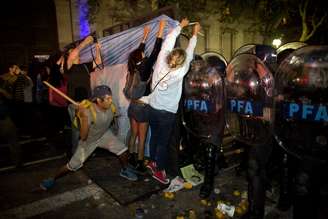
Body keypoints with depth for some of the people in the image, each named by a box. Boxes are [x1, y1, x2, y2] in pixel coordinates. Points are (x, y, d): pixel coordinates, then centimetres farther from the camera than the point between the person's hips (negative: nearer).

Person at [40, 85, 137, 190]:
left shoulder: (110, 106, -21)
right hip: (89, 140, -4)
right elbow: (83, 137, -37)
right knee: (73, 165, 3)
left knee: (123, 150, -4)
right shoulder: (88, 112, -37)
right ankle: (52, 179, 29)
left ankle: (125, 171, 25)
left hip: (104, 134, 4)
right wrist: (84, 117, -43)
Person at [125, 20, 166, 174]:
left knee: (133, 134, 17)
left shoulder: (133, 69, 0)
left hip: (132, 106, 7)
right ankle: (139, 164, 14)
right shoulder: (144, 70, -19)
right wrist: (160, 31, -14)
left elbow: (139, 51, 12)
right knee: (142, 138, 4)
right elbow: (155, 53, -20)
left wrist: (145, 36, 20)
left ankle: (131, 159, 29)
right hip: (142, 108, -7)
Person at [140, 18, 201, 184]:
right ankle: (159, 170, 21)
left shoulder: (160, 64, -14)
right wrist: (194, 35, 5)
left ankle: (152, 162, 40)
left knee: (154, 136, 21)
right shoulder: (179, 73, -22)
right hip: (167, 113, -5)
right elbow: (189, 55, -9)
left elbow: (168, 41, -3)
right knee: (163, 142, 9)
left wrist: (180, 26, 8)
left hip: (152, 109, 5)